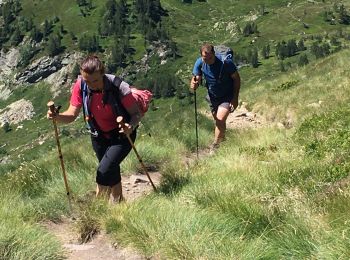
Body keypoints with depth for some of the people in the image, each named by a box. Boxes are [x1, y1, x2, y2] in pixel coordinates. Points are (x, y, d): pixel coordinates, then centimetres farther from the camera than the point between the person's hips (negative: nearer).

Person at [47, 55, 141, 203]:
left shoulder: (118, 87, -29)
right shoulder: (80, 86, -18)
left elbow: (136, 113, -21)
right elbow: (72, 115, -16)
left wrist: (131, 127, -42)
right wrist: (56, 116, -37)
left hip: (121, 134, -4)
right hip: (99, 135, 5)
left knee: (104, 171, -17)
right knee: (111, 171, 18)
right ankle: (118, 201, 44)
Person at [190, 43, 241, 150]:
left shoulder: (226, 62, -28)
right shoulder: (199, 63, -17)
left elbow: (236, 78, -17)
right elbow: (196, 79, -15)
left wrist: (235, 98, -19)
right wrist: (194, 85, -41)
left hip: (227, 96, -5)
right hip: (212, 96, 5)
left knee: (220, 120, -17)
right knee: (218, 121, 20)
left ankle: (214, 146, -4)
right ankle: (222, 139, 46)